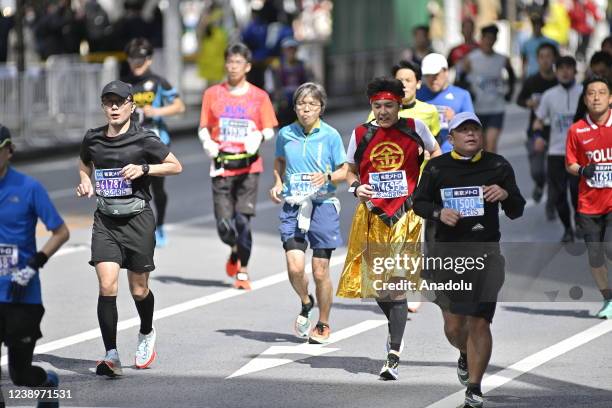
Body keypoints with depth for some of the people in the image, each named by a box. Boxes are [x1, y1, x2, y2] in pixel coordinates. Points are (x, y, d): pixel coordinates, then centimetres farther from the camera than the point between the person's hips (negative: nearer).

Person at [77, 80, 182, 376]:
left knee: (139, 290, 10)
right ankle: (111, 356, -13)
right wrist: (85, 182, 5)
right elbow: (84, 163, 26)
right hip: (105, 221, 2)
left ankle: (146, 334, 42)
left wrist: (144, 168, -13)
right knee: (107, 285, -14)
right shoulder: (93, 139, 5)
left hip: (137, 219, -2)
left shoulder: (144, 140, -6)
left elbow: (175, 166, 2)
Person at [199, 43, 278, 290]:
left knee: (243, 220, -10)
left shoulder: (259, 97, 6)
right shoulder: (213, 94, 8)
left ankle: (242, 272, 3)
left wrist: (259, 137, -16)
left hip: (249, 166, -1)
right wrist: (207, 143, -10)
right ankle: (235, 251, 29)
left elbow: (269, 130, 6)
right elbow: (203, 128, 11)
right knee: (224, 225, -4)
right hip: (221, 166, 1)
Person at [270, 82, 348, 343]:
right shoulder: (285, 134, 5)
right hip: (292, 206, 2)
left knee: (320, 272, 2)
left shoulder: (330, 136, -2)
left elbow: (345, 171, 3)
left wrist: (328, 177, -17)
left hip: (323, 205, -2)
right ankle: (306, 303, 21)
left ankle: (323, 324, 21)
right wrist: (278, 183, 7)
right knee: (295, 268, -12)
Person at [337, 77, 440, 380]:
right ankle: (395, 329, 39)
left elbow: (436, 154, 16)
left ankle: (394, 357, -14)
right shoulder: (361, 134, 4)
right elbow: (351, 170, 17)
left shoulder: (414, 128, -1)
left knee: (396, 281, -13)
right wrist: (356, 187, -5)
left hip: (405, 215, -3)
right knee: (374, 281, 9)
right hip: (372, 214, 3)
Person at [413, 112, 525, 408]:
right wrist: (438, 212, -10)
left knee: (479, 323, -8)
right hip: (448, 252, 1)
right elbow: (418, 203, 11)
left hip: (485, 252, -1)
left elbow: (516, 212, 6)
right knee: (453, 326, 5)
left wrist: (506, 196, -17)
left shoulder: (498, 166, 3)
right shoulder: (437, 167, 2)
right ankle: (466, 355, 41)